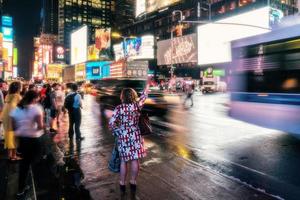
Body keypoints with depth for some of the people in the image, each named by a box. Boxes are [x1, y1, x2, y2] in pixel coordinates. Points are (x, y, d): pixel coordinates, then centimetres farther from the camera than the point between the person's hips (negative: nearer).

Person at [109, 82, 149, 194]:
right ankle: (133, 183, 24)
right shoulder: (137, 105, -6)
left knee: (123, 161, 11)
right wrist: (148, 85, 24)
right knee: (135, 160, 11)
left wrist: (118, 132, 2)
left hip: (123, 137, -1)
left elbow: (111, 123, -14)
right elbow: (144, 96, 11)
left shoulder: (119, 108, -11)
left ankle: (122, 184, 23)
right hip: (135, 136, 1)